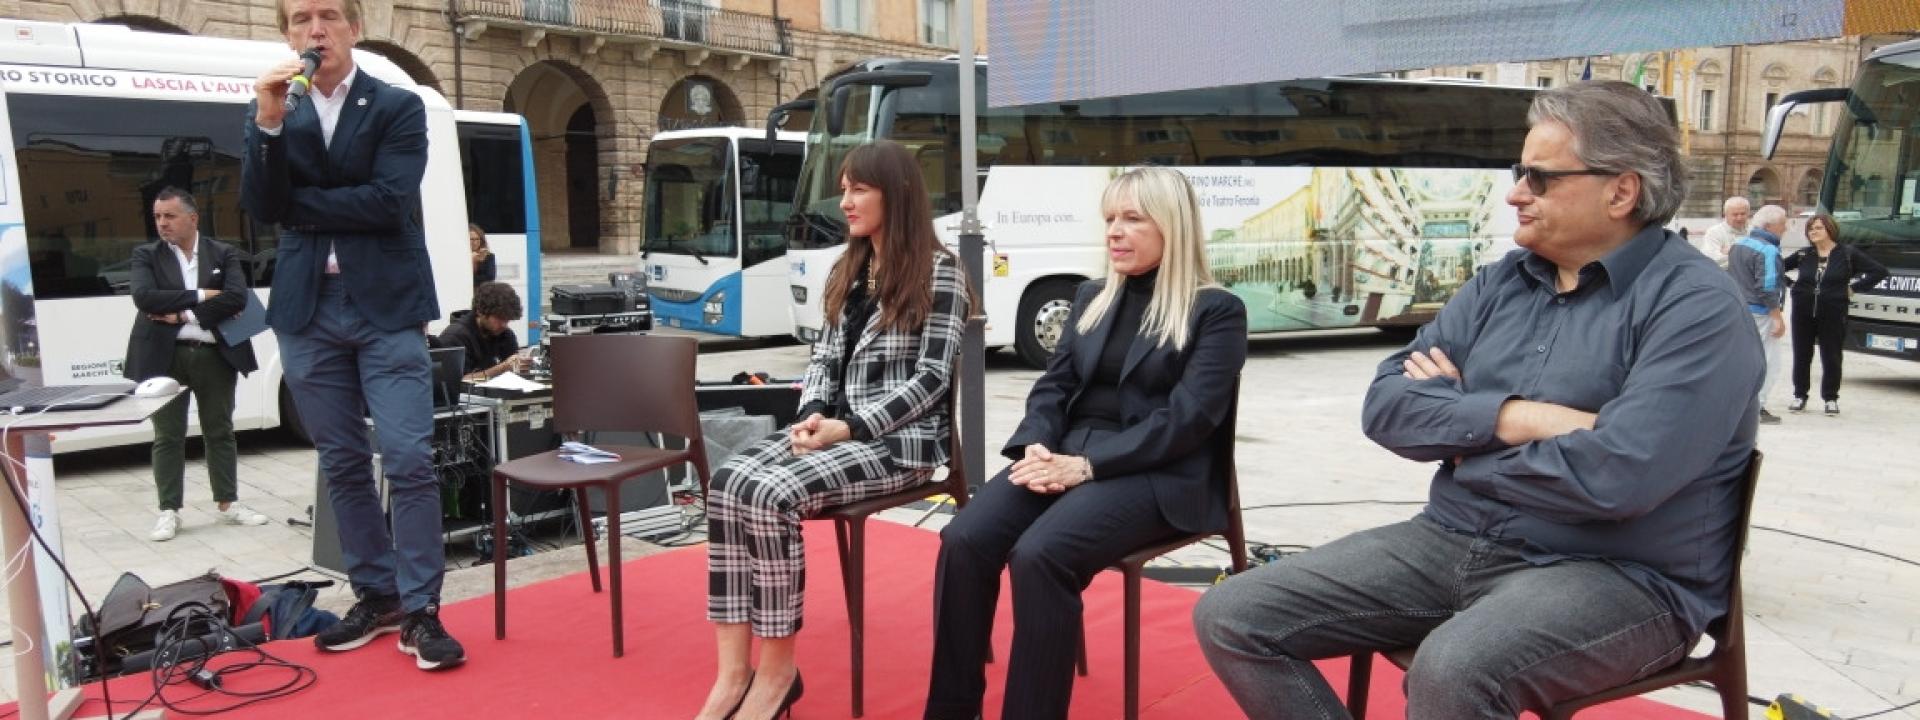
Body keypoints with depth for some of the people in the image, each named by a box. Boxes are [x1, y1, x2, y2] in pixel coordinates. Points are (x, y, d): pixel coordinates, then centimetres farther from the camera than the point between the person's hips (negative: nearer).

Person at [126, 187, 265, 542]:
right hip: (166, 357, 0)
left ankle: (227, 503, 19)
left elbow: (237, 298, -10)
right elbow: (144, 297, -12)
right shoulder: (146, 255, 5)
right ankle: (169, 512, 11)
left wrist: (183, 314, -13)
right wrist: (200, 295, -14)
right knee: (168, 437, 4)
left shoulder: (224, 254, 5)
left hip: (215, 355, 1)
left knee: (220, 432, 9)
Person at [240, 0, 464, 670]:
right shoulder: (270, 111, 10)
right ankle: (376, 595, 22)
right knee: (342, 461, 10)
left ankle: (420, 610, 0)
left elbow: (387, 201, -14)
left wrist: (297, 204, -6)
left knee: (408, 458, -9)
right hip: (308, 311, 4)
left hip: (385, 308, -4)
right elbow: (260, 208, -3)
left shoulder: (399, 106, 0)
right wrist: (268, 122, -14)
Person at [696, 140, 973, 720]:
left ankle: (777, 671, -12)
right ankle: (734, 671, -20)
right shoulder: (847, 270, 17)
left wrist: (848, 428, -17)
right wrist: (811, 416, -5)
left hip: (900, 438, -7)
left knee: (772, 495, -29)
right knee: (728, 482, -20)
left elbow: (931, 379, -12)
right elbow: (825, 356, 16)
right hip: (835, 427, 7)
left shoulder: (938, 272, -6)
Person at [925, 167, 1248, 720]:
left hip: (1156, 477, -5)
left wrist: (1087, 465, -20)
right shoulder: (1092, 297, 19)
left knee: (1039, 553, -32)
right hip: (1066, 455, 5)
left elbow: (1189, 416, -11)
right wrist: (1035, 446, -9)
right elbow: (1054, 385, 14)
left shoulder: (1217, 311, 0)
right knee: (964, 540, -21)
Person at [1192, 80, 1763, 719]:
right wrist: (1513, 418, -16)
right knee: (1231, 618, -5)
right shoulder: (1499, 283, 10)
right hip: (1450, 542, 7)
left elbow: (1617, 475, -25)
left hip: (1616, 574, -6)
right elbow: (1385, 404, 1)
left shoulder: (1695, 306, -11)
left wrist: (1462, 432, -8)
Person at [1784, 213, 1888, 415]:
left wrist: (1854, 288, -4)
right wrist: (1790, 285, 6)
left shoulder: (1848, 253, -1)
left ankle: (1831, 398, 15)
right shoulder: (1803, 254, 6)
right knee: (1801, 356, 7)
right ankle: (1800, 396, 16)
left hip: (1833, 314, -2)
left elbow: (1879, 271, 0)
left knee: (1831, 357, 4)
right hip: (1803, 313, 2)